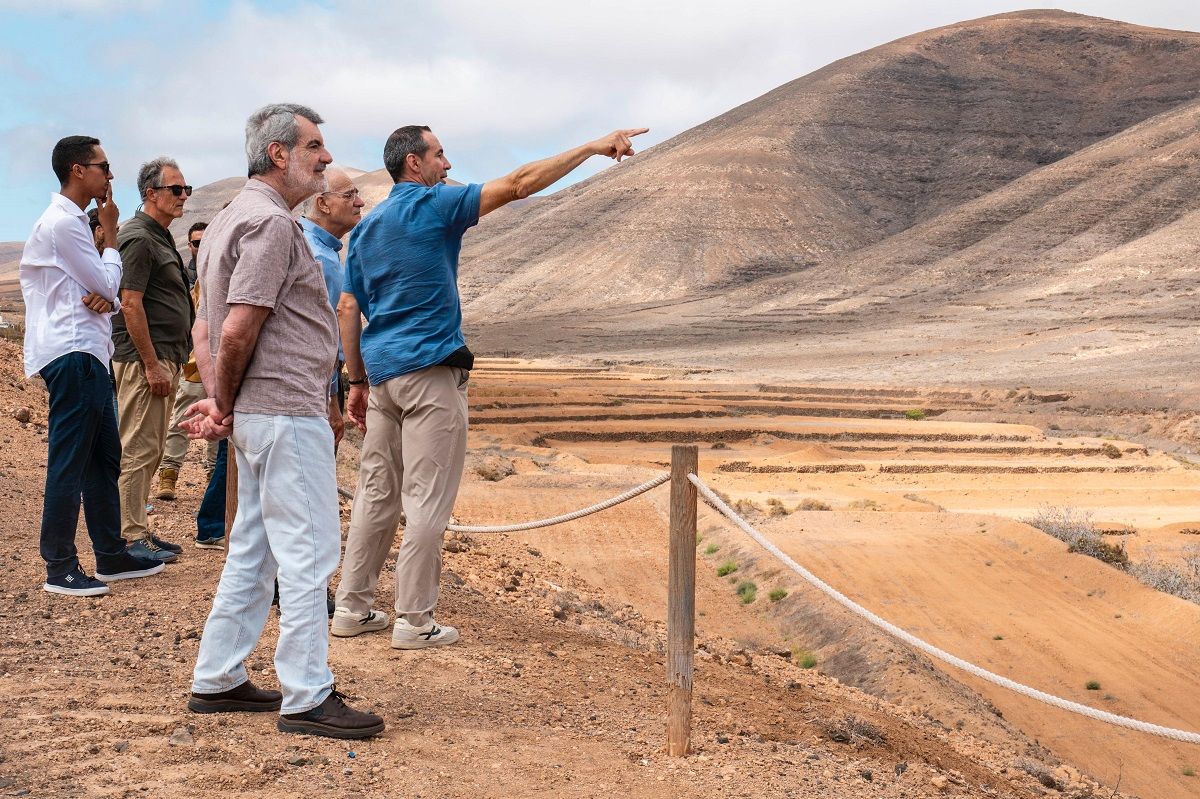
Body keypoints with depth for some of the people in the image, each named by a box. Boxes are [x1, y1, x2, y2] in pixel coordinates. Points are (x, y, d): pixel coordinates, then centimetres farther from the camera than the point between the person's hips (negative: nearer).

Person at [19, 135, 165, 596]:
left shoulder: (73, 221, 20)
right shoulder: (62, 222, -12)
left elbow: (102, 289, 17)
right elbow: (108, 284, -11)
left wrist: (105, 298, -7)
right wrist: (111, 233, 2)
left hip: (88, 354, 10)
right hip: (72, 355, -10)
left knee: (104, 459, 14)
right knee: (68, 463, -7)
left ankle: (111, 556, 22)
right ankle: (60, 568, -1)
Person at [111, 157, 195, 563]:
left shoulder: (160, 238, 19)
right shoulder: (139, 238, -12)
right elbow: (130, 304, -19)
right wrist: (151, 364, -20)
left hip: (163, 358, 10)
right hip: (143, 360, -10)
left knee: (150, 451, 13)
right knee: (139, 450, -7)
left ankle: (140, 530, 20)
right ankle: (132, 538, -3)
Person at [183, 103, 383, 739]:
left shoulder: (231, 219, 19)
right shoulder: (272, 222, -15)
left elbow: (205, 328, 16)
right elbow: (238, 330, -21)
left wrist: (217, 402, 4)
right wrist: (225, 404, -7)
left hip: (258, 416, 10)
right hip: (288, 412, -10)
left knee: (253, 550, 16)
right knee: (307, 551, -5)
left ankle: (216, 680, 23)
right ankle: (306, 698, 0)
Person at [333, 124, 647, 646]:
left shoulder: (365, 227, 15)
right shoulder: (433, 206, -7)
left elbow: (348, 310, 13)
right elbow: (519, 184, -11)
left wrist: (358, 380, 17)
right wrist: (595, 148, -8)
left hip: (381, 372, 8)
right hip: (429, 370, -8)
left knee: (378, 494, 12)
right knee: (428, 499, -3)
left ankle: (352, 608, 16)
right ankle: (414, 621, -1)